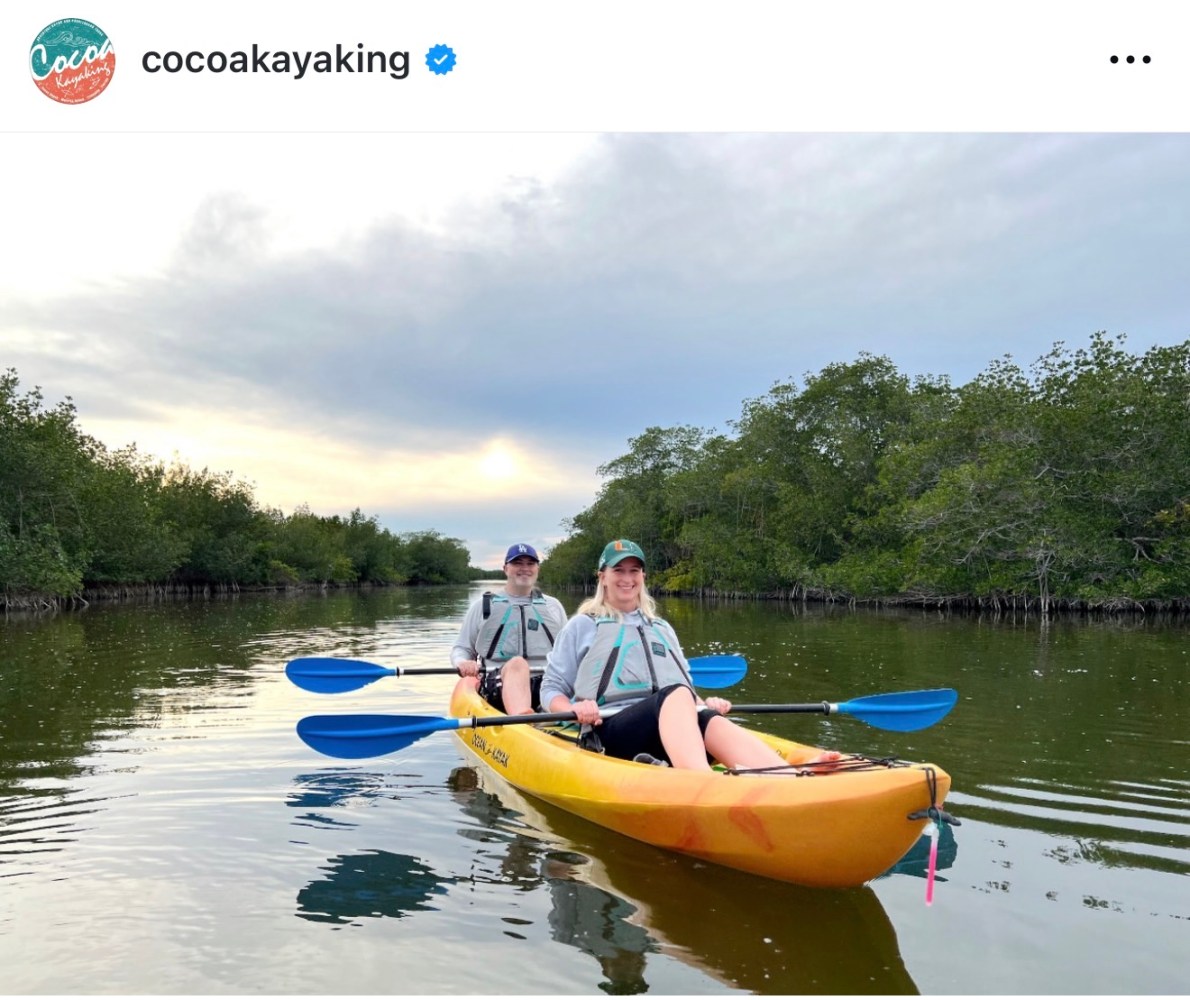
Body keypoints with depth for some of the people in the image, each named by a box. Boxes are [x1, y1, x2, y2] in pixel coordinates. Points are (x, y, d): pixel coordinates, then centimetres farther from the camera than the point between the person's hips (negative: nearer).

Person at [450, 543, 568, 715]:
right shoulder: (483, 606, 20)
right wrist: (463, 663, -6)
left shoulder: (553, 606, 26)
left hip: (547, 682, 3)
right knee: (517, 663, -39)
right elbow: (461, 649, 18)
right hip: (499, 683, -3)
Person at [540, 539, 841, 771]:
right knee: (676, 695, -36)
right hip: (609, 730, -4)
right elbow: (550, 690, 12)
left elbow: (688, 690, 28)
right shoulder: (583, 626, 15)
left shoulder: (662, 629, 28)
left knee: (713, 722, -33)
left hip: (673, 732, 4)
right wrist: (574, 709, -10)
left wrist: (705, 703, 6)